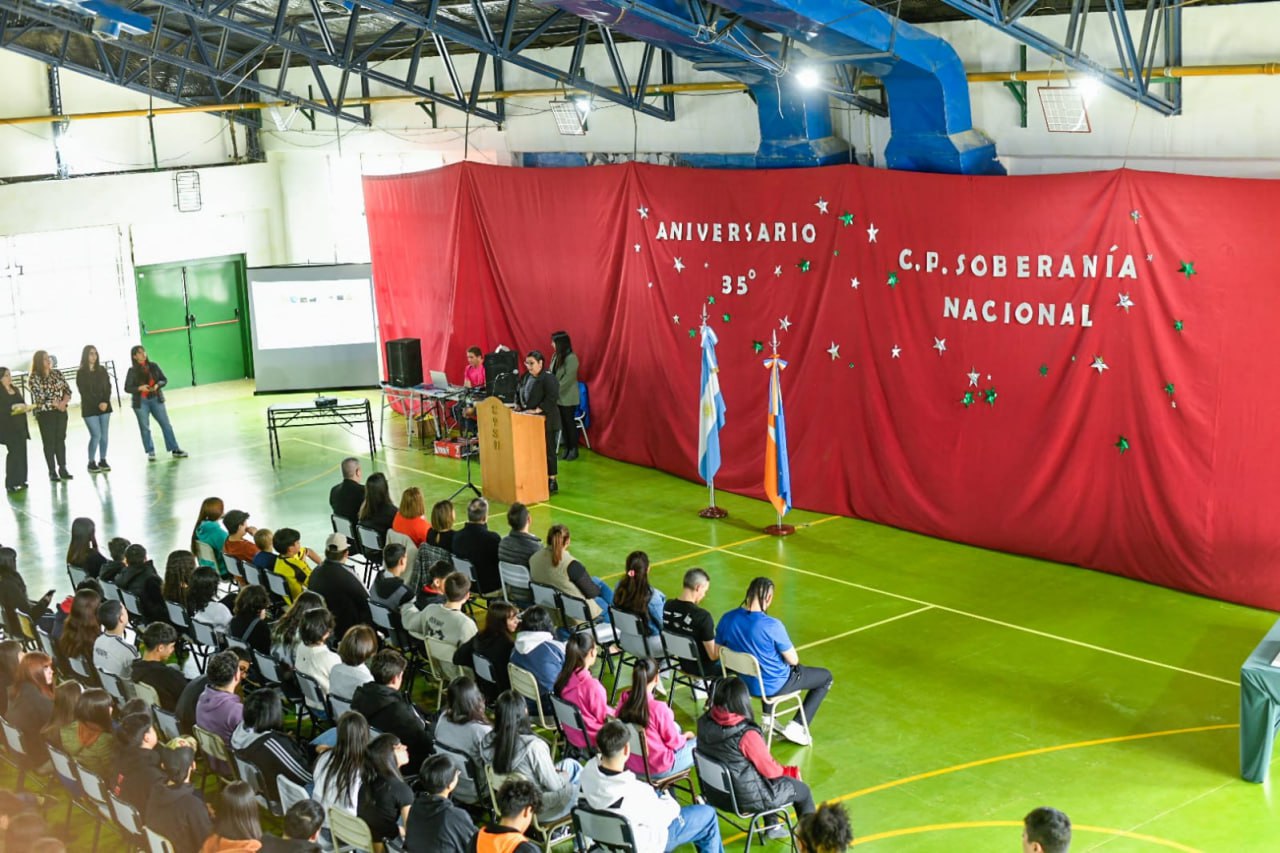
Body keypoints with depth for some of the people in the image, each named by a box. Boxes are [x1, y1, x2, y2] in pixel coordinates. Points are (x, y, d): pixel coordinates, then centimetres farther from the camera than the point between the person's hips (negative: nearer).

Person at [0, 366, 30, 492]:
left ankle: (20, 481, 15)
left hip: (20, 425, 7)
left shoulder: (15, 389, 14)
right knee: (14, 452, -11)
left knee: (21, 452, 6)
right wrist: (13, 407, -23)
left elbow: (21, 403, 21)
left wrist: (26, 407, 0)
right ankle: (11, 483, -8)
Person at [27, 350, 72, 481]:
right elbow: (40, 396, -15)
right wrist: (56, 404, -16)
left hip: (61, 411, 4)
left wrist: (64, 402, -13)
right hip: (45, 413, -4)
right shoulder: (33, 377, -8)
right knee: (49, 442, 2)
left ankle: (62, 469, 15)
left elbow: (67, 390, 5)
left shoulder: (57, 373, 6)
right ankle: (52, 471, 7)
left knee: (61, 440, 8)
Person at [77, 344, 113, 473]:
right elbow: (84, 392, -8)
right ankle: (92, 463, 1)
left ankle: (102, 460, 13)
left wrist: (105, 402, -10)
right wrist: (98, 404, -14)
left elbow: (108, 387, 5)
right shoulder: (81, 373, -4)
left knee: (104, 435, 3)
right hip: (89, 409, -4)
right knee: (96, 435, -10)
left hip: (105, 406, 4)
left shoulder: (102, 370, 8)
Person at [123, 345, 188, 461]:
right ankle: (151, 452, 16)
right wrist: (139, 388, -21)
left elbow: (164, 379, 6)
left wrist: (157, 385, -14)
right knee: (145, 428, 5)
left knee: (166, 424, 2)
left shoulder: (153, 366, 1)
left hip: (156, 399, 2)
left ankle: (175, 449, 7)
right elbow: (127, 388, -5)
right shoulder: (132, 371, -6)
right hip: (141, 402, -2)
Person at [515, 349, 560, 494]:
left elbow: (552, 398, -23)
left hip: (545, 421, -8)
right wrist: (518, 405, 7)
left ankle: (552, 482, 5)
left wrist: (537, 410, -26)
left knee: (547, 450, -2)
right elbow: (519, 392, 24)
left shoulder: (548, 378, -14)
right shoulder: (526, 377, 12)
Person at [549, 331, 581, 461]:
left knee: (570, 422, 1)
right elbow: (551, 374, 11)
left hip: (568, 398, -7)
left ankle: (574, 449, 10)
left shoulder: (571, 358, -17)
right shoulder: (556, 356, 7)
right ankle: (567, 448, 19)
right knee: (563, 423, 10)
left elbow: (568, 378, -21)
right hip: (558, 396, 7)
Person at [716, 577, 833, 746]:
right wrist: (787, 648, 6)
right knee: (825, 676, 15)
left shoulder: (727, 619, -13)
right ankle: (796, 727, 10)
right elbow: (793, 660, -17)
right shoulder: (772, 625, -29)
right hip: (773, 686, -6)